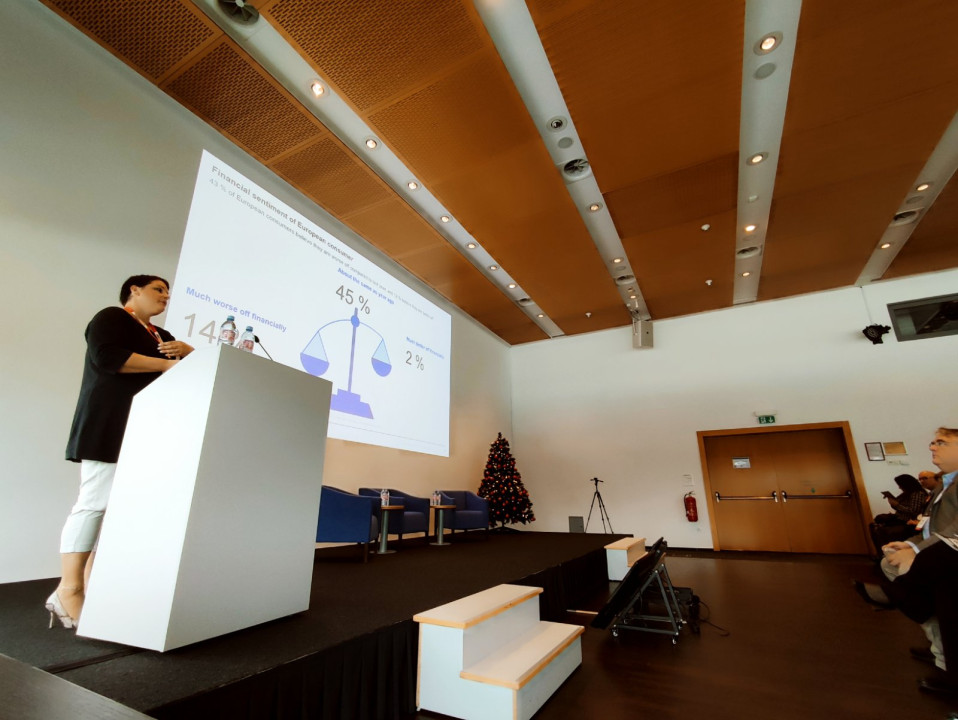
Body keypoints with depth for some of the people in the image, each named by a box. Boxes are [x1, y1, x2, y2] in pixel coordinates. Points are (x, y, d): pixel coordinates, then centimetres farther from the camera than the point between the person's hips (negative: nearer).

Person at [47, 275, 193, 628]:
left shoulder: (159, 335, 24)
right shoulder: (111, 317, 1)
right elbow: (107, 356, -16)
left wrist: (184, 348, -2)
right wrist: (166, 364, -14)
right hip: (111, 426, -8)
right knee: (97, 502, -10)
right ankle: (68, 591, -5)